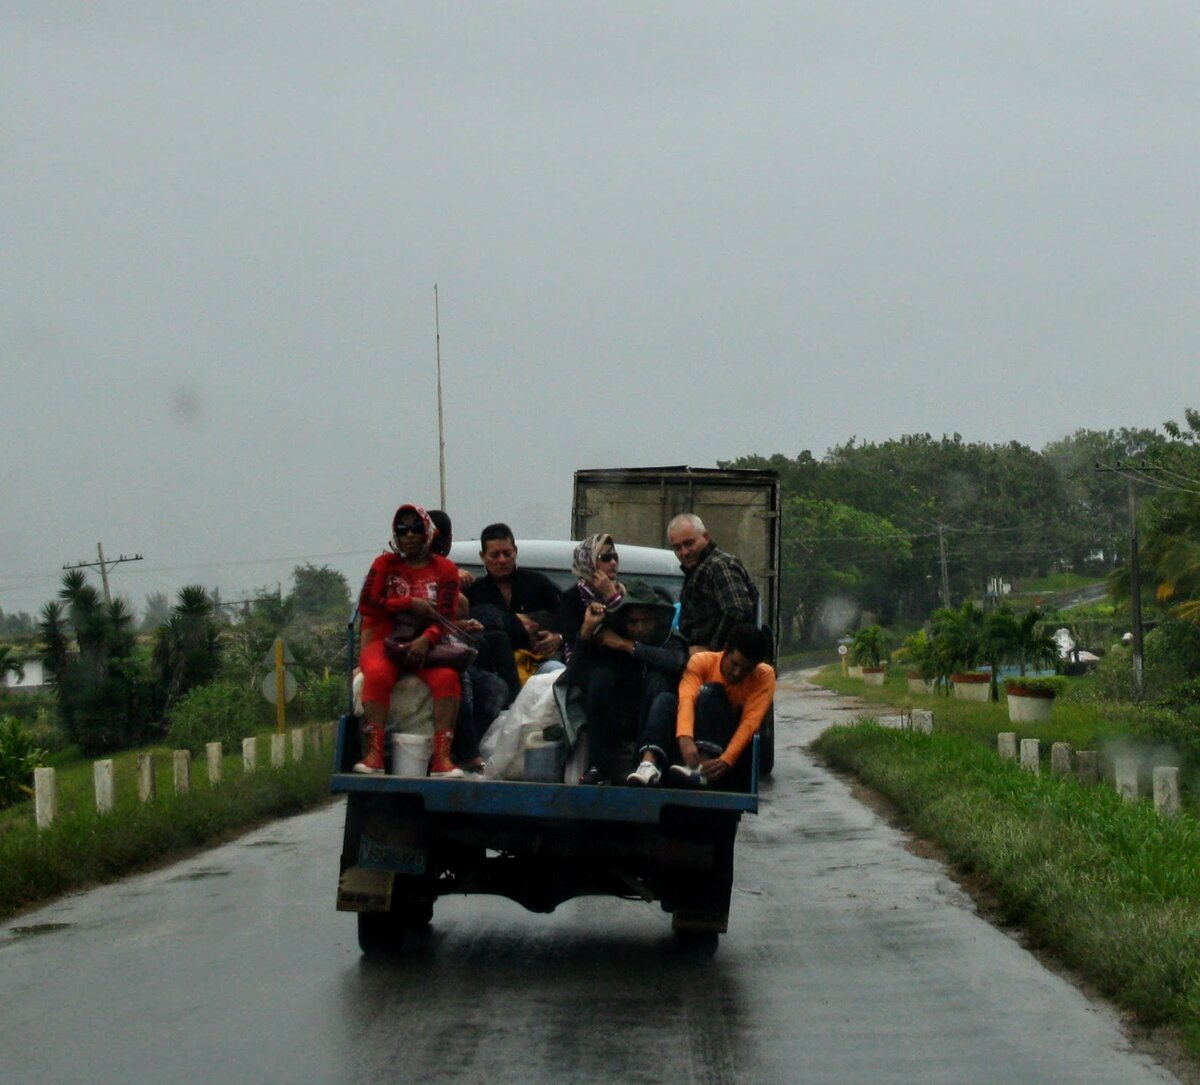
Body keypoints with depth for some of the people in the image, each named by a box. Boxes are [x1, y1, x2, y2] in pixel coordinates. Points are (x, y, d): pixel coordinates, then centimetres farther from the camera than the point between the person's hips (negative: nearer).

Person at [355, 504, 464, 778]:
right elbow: (366, 604, -1)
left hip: (425, 645, 1)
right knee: (378, 673, -34)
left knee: (447, 676, -31)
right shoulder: (385, 564, 13)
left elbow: (445, 617, 0)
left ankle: (442, 757, -34)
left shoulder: (444, 569, 12)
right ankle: (374, 754, -40)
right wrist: (410, 604, -7)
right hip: (384, 641, -1)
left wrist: (426, 640, -21)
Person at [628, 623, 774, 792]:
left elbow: (750, 722, -21)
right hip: (692, 744, 2)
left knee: (711, 691, -25)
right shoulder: (702, 661, -6)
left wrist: (726, 760, -39)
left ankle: (703, 770, -45)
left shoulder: (764, 675, -9)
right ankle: (649, 763, -47)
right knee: (665, 700, -23)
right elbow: (686, 698, -24)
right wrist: (685, 738, -44)